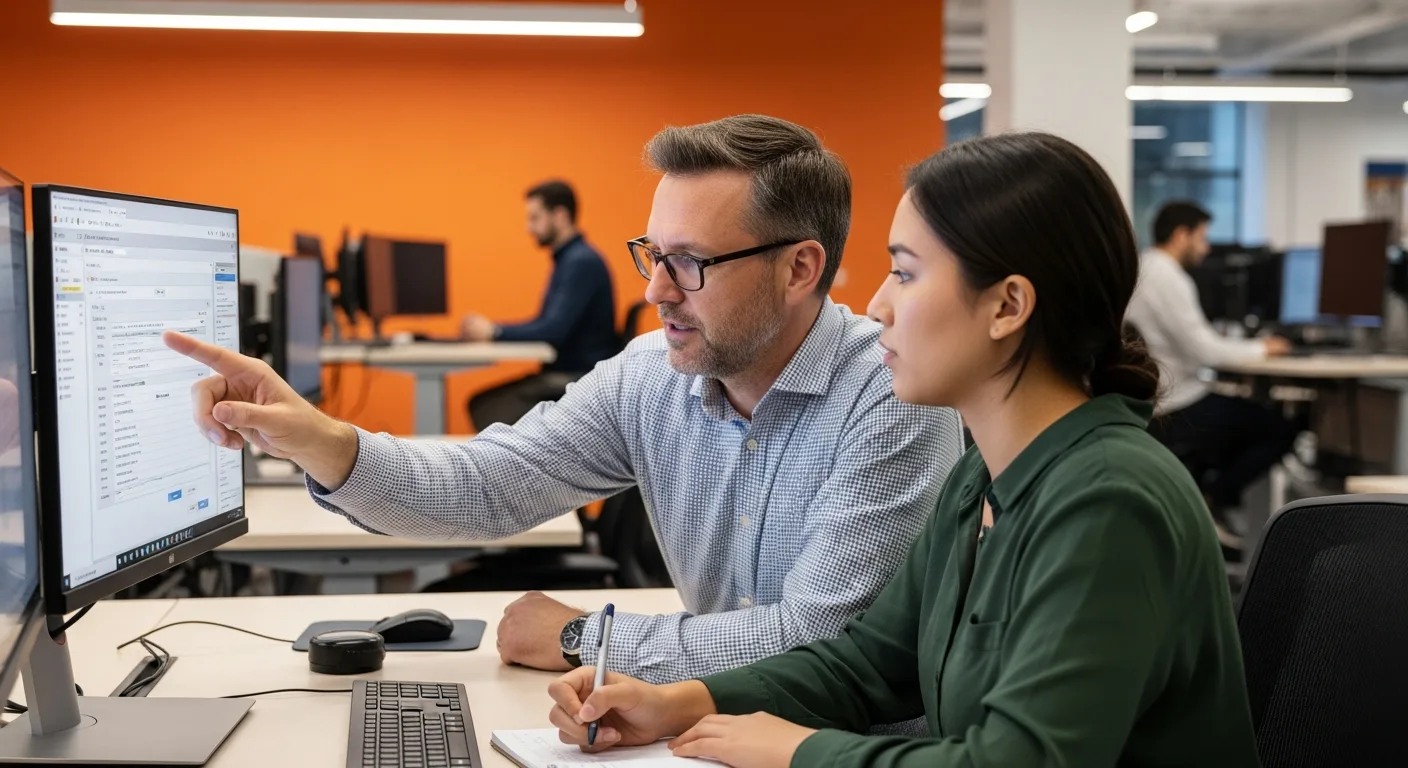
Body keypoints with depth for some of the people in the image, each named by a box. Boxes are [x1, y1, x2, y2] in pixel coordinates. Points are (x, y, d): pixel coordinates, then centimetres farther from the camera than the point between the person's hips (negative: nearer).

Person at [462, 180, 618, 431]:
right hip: (565, 375, 10)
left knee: (493, 409, -19)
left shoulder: (582, 262, -16)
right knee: (481, 404, 0)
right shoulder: (568, 259, 16)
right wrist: (490, 329, 6)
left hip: (585, 380, -10)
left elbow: (555, 330, -23)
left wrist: (495, 331, -13)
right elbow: (545, 325, 20)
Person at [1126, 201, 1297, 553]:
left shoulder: (1143, 272, 13)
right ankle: (1211, 501, -1)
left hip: (1148, 406, 10)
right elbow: (1203, 350, -21)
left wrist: (1249, 345, 14)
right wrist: (1259, 348, -6)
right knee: (1281, 428, -3)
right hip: (1177, 411, -10)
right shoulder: (1168, 279, -17)